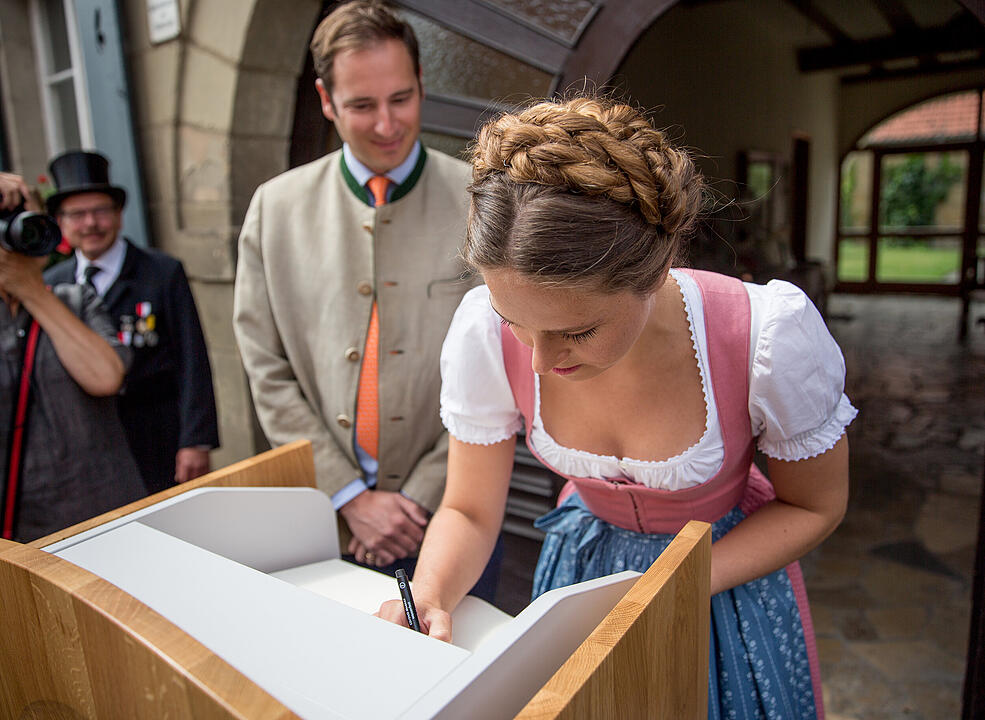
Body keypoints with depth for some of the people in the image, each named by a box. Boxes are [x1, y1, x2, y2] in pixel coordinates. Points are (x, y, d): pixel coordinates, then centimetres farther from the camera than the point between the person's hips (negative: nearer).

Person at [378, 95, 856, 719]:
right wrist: (429, 597, -34)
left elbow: (815, 506, -14)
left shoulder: (772, 334, -33)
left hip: (732, 567, -1)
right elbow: (469, 511, -14)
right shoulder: (486, 330, -28)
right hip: (583, 558, 2)